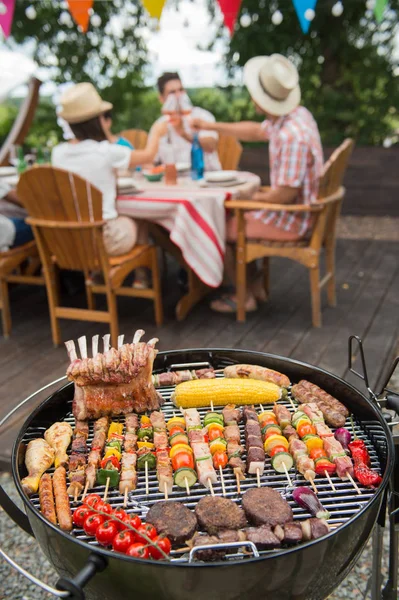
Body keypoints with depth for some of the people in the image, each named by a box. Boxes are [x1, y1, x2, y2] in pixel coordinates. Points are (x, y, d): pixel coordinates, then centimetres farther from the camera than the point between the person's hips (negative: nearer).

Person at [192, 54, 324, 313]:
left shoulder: (291, 136, -31)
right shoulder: (295, 115, 0)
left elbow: (285, 194, -29)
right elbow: (257, 131, 18)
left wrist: (255, 197, -10)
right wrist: (211, 126, 18)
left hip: (290, 221, -10)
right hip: (297, 213, 10)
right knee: (233, 217, 24)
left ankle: (245, 296, 17)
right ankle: (256, 286, 28)